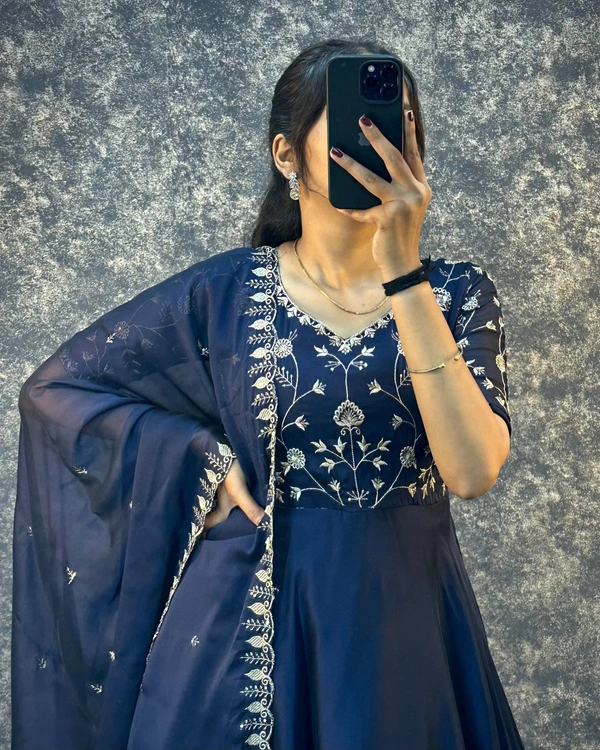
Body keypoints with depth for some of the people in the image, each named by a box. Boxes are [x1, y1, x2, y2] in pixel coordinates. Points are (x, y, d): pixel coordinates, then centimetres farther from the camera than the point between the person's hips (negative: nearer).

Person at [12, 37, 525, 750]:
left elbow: (472, 470, -20)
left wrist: (401, 271, -24)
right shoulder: (225, 291, -5)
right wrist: (198, 457, -8)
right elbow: (55, 386, 3)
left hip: (405, 616, 1)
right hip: (251, 617, 0)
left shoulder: (458, 292, -4)